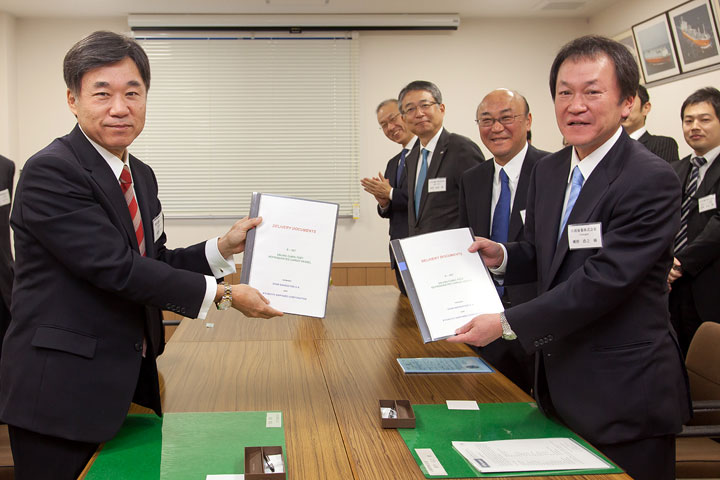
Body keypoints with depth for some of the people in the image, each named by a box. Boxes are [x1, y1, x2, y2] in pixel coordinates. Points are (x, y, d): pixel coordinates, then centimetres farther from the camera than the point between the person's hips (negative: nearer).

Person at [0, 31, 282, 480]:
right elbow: (116, 267, -22)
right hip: (62, 392, -7)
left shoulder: (141, 176, 11)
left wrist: (223, 248, 0)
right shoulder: (51, 171, -16)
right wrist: (221, 294, -18)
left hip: (129, 381, 8)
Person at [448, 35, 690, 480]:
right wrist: (502, 257, -4)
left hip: (624, 395, -7)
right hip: (560, 384, 7)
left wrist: (508, 323, -22)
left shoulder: (652, 180, -18)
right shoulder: (548, 171, 7)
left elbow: (604, 279, -24)